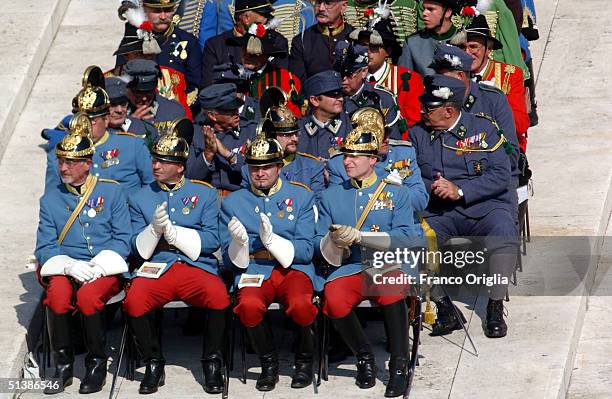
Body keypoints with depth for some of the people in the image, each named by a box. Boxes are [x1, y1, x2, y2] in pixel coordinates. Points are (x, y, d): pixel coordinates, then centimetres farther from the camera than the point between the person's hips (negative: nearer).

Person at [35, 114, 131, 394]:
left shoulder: (111, 192, 6)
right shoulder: (51, 198, 11)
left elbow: (123, 239, 3)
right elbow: (45, 246, 6)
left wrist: (97, 266, -13)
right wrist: (70, 266, -14)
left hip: (104, 268, -2)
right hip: (64, 268, 2)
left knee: (88, 296, -34)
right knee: (58, 294, -33)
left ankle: (97, 364, -13)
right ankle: (63, 365, -15)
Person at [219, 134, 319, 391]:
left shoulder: (301, 196, 10)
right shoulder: (232, 203, 13)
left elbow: (306, 251, 1)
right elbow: (229, 260, 9)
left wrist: (272, 241, -16)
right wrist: (240, 243, -15)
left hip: (294, 268, -1)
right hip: (253, 272, 1)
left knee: (300, 305, -35)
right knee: (249, 306, -35)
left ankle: (305, 360, -3)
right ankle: (268, 363, -8)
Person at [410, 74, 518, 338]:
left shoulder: (483, 129, 3)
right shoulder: (418, 134, 11)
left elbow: (500, 177, -7)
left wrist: (459, 191, -17)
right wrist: (431, 188, -17)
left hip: (484, 206, -2)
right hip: (437, 212, 2)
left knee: (505, 236, -33)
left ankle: (495, 308, -15)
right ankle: (444, 308, -13)